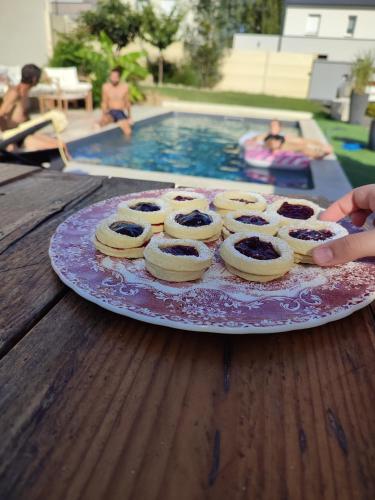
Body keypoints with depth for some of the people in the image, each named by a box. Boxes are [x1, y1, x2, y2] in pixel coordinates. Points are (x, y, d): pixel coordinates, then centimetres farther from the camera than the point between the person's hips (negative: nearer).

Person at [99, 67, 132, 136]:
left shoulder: (125, 87, -2)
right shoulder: (105, 86, -2)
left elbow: (127, 102, 8)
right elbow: (104, 102, 4)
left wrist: (129, 117, 7)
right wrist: (103, 115, -9)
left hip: (121, 113, 0)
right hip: (110, 113, 0)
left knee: (128, 133, -25)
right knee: (101, 123, -34)